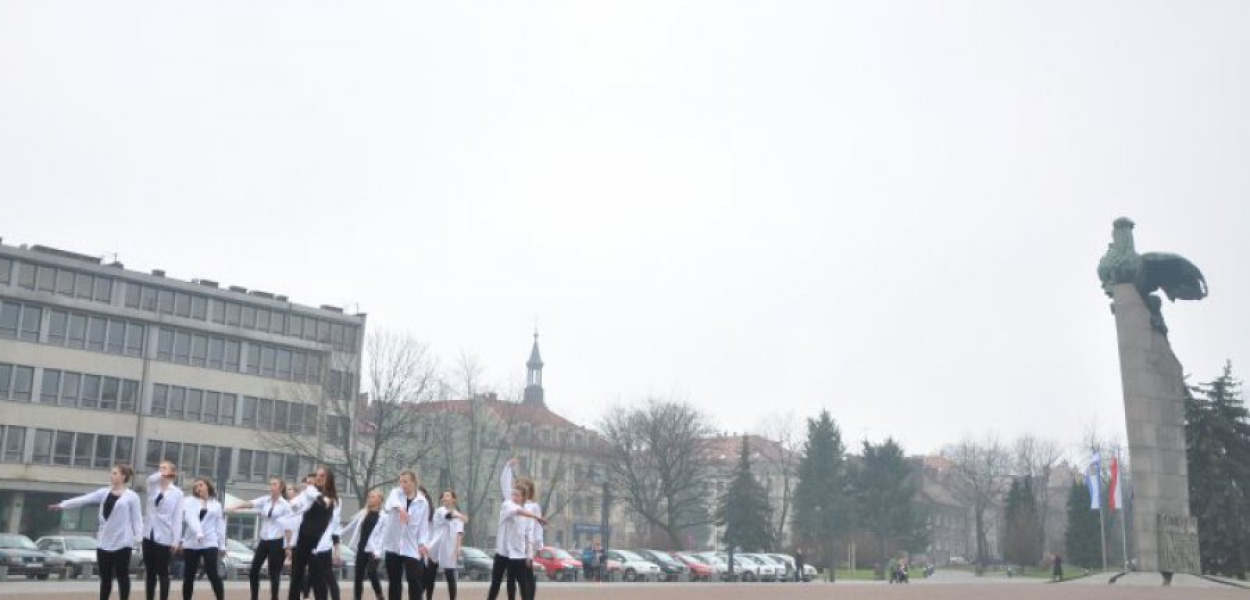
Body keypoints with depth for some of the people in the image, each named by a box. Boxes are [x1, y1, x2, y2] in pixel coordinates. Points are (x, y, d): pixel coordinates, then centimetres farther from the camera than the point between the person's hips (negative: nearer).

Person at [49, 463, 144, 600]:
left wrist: (138, 538, -15)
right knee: (105, 578, 10)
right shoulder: (104, 492, 11)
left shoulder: (132, 496, -4)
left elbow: (137, 518, -6)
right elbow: (84, 499, 6)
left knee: (122, 577, 1)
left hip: (122, 542, -5)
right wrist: (62, 505, -1)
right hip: (104, 542, 5)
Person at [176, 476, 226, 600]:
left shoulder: (216, 504, 12)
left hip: (210, 543, 0)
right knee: (188, 577, 6)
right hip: (191, 544, 1)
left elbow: (220, 525, 13)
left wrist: (222, 546, 9)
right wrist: (198, 533, -28)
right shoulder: (189, 501, 6)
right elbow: (190, 518, -11)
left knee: (213, 574, -9)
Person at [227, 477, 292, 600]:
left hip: (277, 541, -5)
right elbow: (249, 504, -11)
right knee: (253, 570, 4)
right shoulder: (264, 500, 5)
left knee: (274, 573, 0)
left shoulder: (285, 505, -5)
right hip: (263, 540, 5)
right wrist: (232, 507, -28)